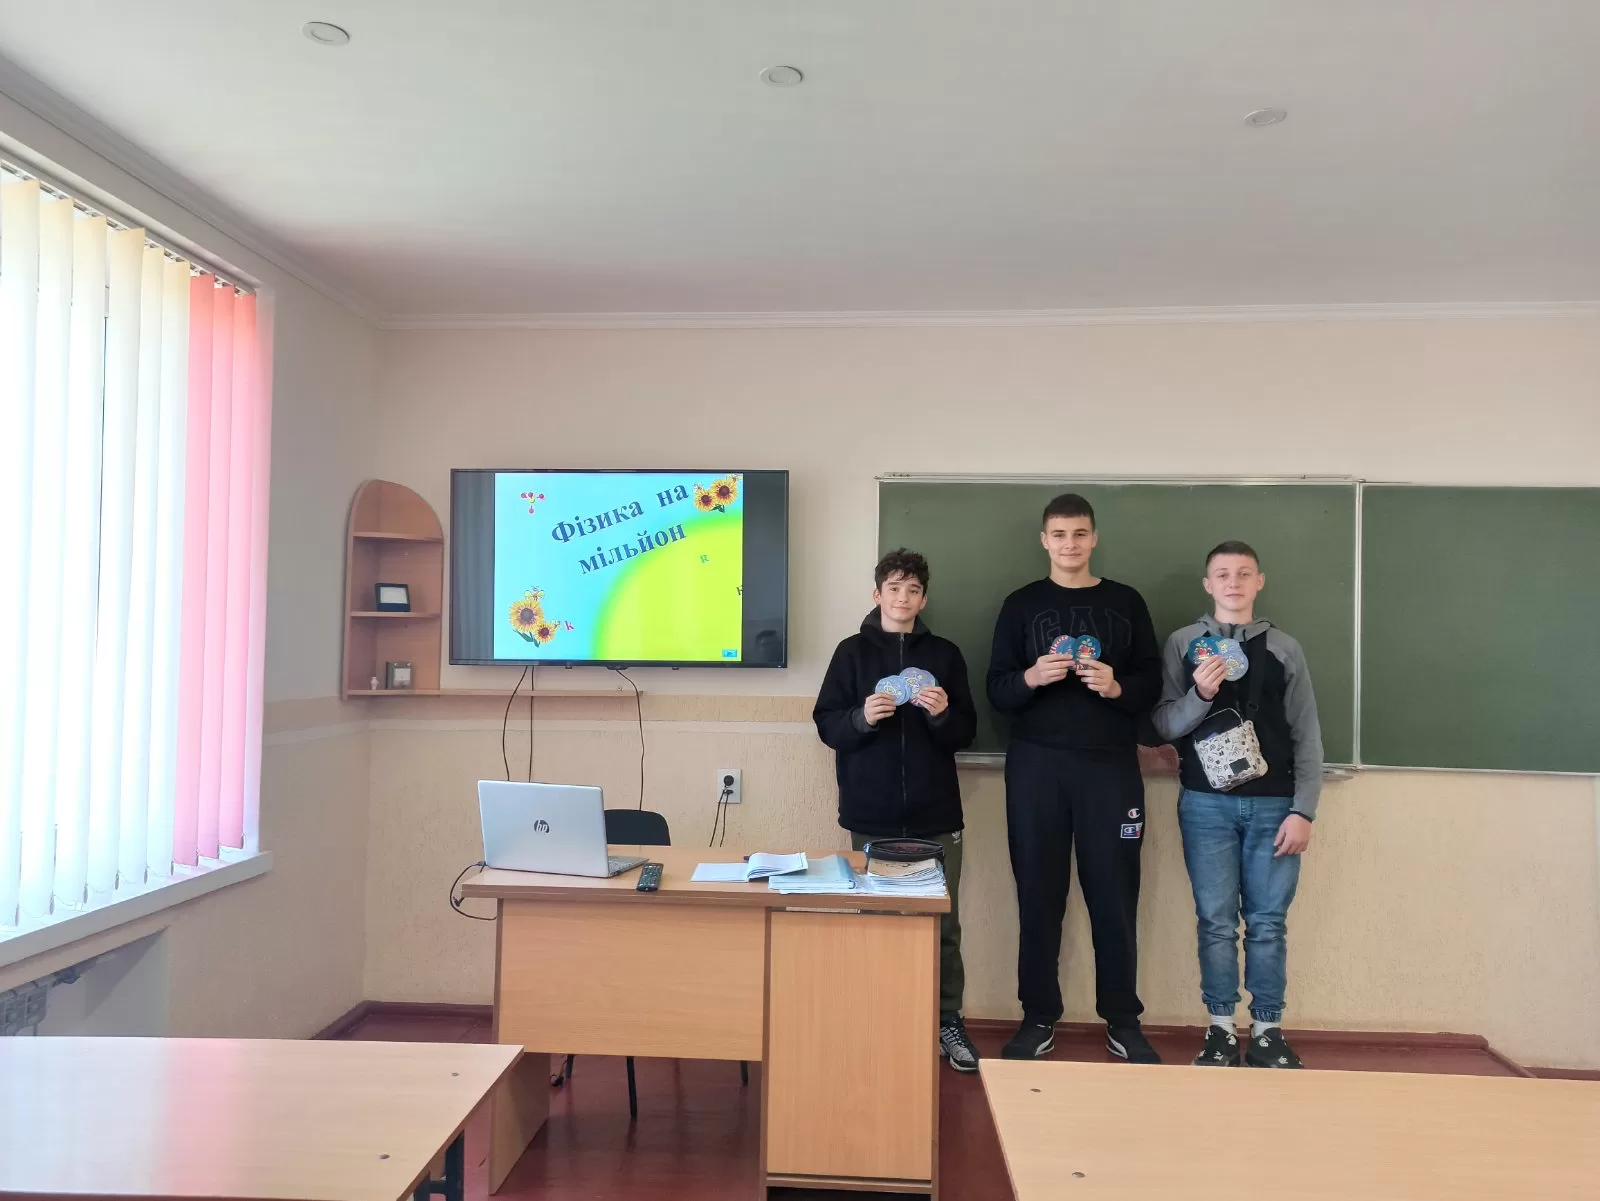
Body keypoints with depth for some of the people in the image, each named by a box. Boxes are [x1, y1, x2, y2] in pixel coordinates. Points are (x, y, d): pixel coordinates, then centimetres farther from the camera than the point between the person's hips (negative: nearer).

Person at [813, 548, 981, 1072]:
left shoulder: (945, 654, 7)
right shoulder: (852, 652, 4)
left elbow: (966, 734, 6)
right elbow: (827, 726, 0)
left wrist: (943, 714, -14)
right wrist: (862, 717, -18)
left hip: (935, 814, 1)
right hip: (872, 814, -1)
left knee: (943, 923, 5)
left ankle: (947, 1021, 18)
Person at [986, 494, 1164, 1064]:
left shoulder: (1126, 602, 9)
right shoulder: (1021, 604, 7)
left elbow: (1152, 683, 5)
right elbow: (997, 692, 2)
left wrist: (1117, 687, -15)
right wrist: (1032, 677, -18)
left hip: (1112, 766, 0)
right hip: (1036, 766, 0)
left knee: (1115, 894, 3)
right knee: (1038, 894, 5)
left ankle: (1123, 1021, 16)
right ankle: (1038, 1018, 16)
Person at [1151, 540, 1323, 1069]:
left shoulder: (1285, 648, 8)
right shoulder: (1183, 643, 5)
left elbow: (1307, 736, 6)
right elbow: (1164, 726, 0)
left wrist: (1303, 810, -1)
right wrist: (1200, 696, -18)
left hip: (1273, 804, 1)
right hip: (1206, 803, -1)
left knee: (1268, 923, 5)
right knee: (1216, 921, 4)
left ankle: (1267, 1032, 16)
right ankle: (1220, 1030, 15)